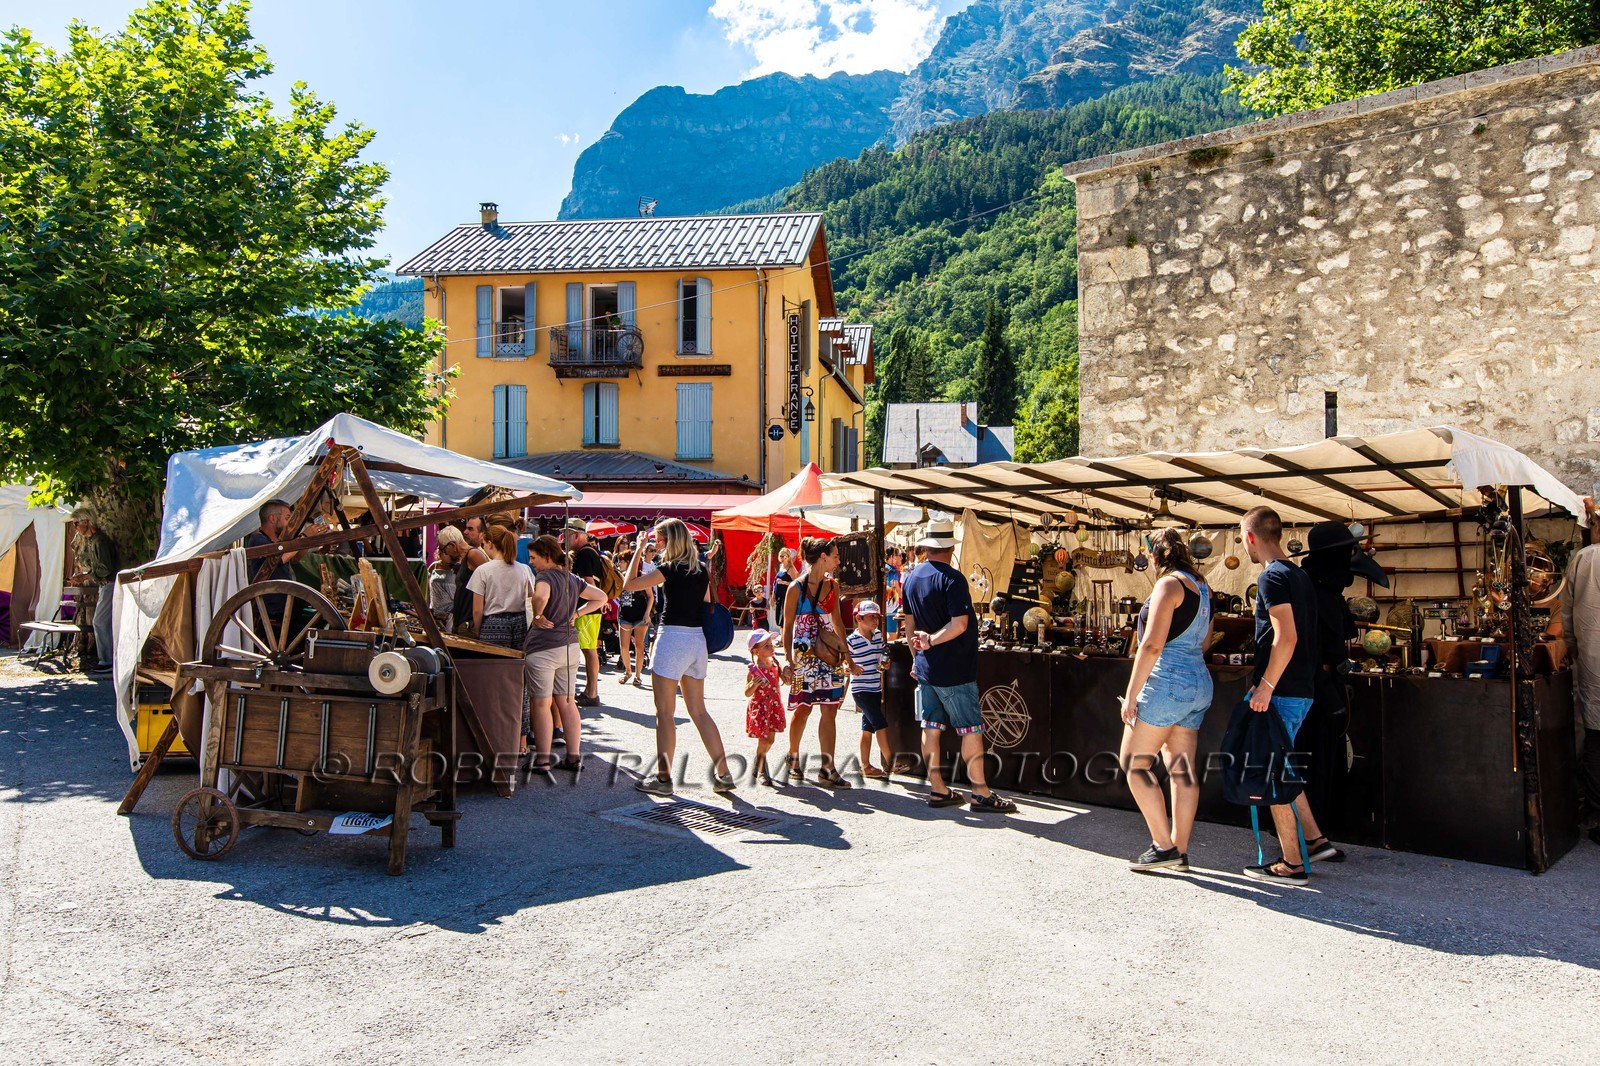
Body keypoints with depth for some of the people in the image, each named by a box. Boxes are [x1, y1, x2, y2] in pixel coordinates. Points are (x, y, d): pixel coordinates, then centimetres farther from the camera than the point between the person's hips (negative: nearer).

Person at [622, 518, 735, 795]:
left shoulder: (669, 569, -10)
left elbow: (628, 584, -6)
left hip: (672, 638, -7)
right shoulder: (701, 570, 10)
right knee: (698, 711, 13)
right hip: (698, 640, 7)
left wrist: (638, 551, 1)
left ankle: (663, 777, 7)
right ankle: (723, 774, 13)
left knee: (665, 712, 2)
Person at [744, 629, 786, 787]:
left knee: (770, 738, 14)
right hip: (759, 707, -6)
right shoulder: (753, 670, -17)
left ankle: (759, 760, 40)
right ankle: (761, 771, 16)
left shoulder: (774, 663, 0)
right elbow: (747, 693, -15)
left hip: (774, 705, 6)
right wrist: (753, 685, -35)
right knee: (764, 740, -2)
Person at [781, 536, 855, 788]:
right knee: (802, 709, 3)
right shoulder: (797, 588, -7)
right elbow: (787, 626, -4)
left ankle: (827, 769, 3)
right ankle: (793, 760, 24)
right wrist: (788, 659, -10)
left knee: (830, 711, 0)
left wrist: (846, 651, 13)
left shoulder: (833, 585, 8)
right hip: (804, 655, -4)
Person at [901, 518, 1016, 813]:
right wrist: (932, 641, -19)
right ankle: (981, 794, 4)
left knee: (931, 727, 10)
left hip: (924, 668, 7)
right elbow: (959, 625, -26)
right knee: (971, 730, 0)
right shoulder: (952, 579, -17)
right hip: (954, 670, -7)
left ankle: (937, 790, 15)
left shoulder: (911, 578, 6)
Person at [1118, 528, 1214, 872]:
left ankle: (1164, 846, -1)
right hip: (1200, 682, 9)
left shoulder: (1169, 583, -12)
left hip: (1168, 679, -9)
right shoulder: (1201, 588, 15)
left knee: (1135, 762, -1)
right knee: (1182, 769, 9)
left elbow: (1152, 645, -19)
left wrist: (1131, 693, -17)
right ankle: (1180, 851, 13)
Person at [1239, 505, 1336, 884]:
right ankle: (1314, 839, 23)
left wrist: (1265, 686, -20)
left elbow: (1286, 638, -24)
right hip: (1302, 689, 9)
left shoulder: (1272, 576, -15)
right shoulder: (1299, 575, 14)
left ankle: (1292, 865, 5)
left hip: (1281, 693, -9)